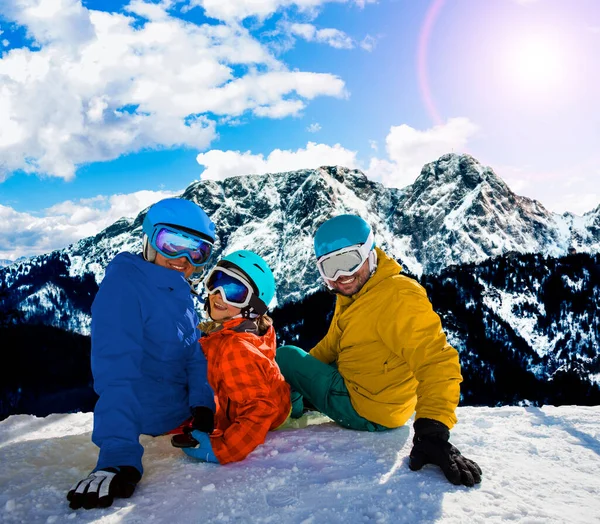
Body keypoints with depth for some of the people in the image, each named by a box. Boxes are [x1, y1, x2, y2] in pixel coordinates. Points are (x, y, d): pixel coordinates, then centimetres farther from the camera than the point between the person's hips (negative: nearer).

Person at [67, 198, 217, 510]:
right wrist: (119, 455, -38)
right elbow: (116, 370, -31)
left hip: (183, 414, 7)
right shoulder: (124, 282, -23)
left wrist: (202, 406, -15)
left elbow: (193, 355, 1)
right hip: (147, 422, -7)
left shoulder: (181, 294, 1)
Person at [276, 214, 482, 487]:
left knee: (284, 355, 1)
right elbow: (331, 346, 16)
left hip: (363, 409, -10)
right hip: (351, 385, 10)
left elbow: (437, 362, -35)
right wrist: (296, 374, 14)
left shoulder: (398, 296, -28)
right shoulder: (350, 294, 3)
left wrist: (433, 432, -43)